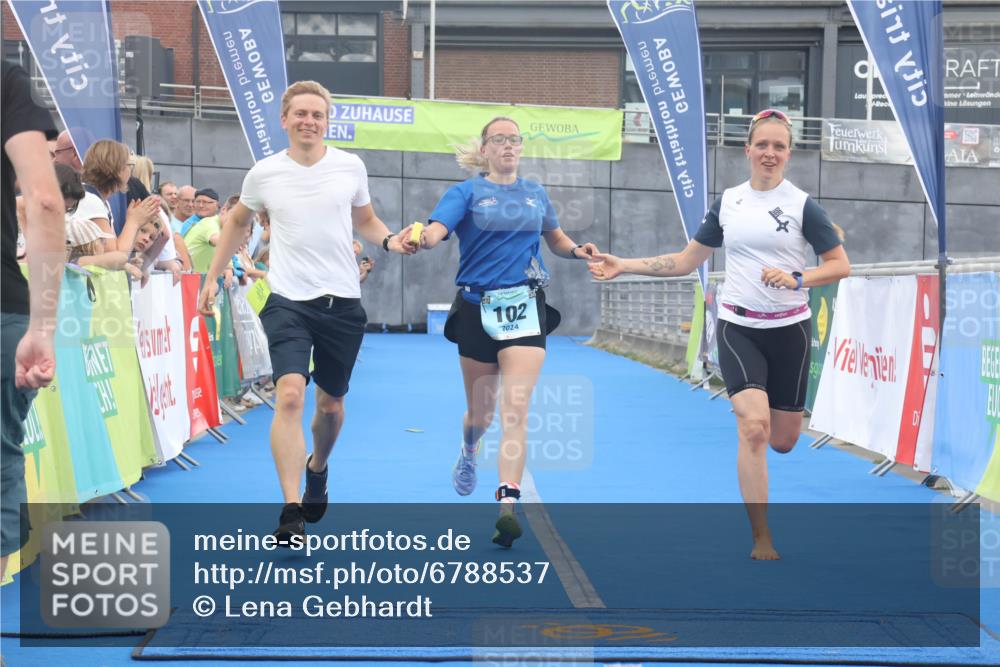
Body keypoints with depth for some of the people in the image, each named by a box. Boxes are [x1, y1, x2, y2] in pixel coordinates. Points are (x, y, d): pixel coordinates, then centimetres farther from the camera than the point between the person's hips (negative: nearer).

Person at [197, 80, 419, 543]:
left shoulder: (351, 167, 2)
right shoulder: (264, 174, 0)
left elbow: (365, 220, 18)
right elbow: (237, 223, 18)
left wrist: (390, 241, -2)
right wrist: (213, 276, 16)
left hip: (342, 302, 2)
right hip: (288, 301, -2)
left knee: (331, 405, 12)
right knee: (289, 396, -20)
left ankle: (316, 469, 45)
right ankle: (291, 511, -20)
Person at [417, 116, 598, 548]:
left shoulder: (535, 194, 12)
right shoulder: (466, 192, 1)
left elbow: (557, 241, 26)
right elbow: (437, 229, -18)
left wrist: (577, 250, 3)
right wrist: (419, 237, -41)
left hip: (525, 307, 1)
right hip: (477, 309, -1)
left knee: (515, 412, -14)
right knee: (480, 414, 13)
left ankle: (507, 507, -19)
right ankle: (468, 454, 49)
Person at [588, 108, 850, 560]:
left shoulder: (802, 205, -5)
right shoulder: (727, 202, 3)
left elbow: (840, 265, -4)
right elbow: (685, 262, 10)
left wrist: (796, 279, -21)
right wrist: (622, 266, 3)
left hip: (788, 330, 0)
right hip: (738, 327, 1)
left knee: (782, 442, 6)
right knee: (753, 427, -17)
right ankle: (761, 539, -10)